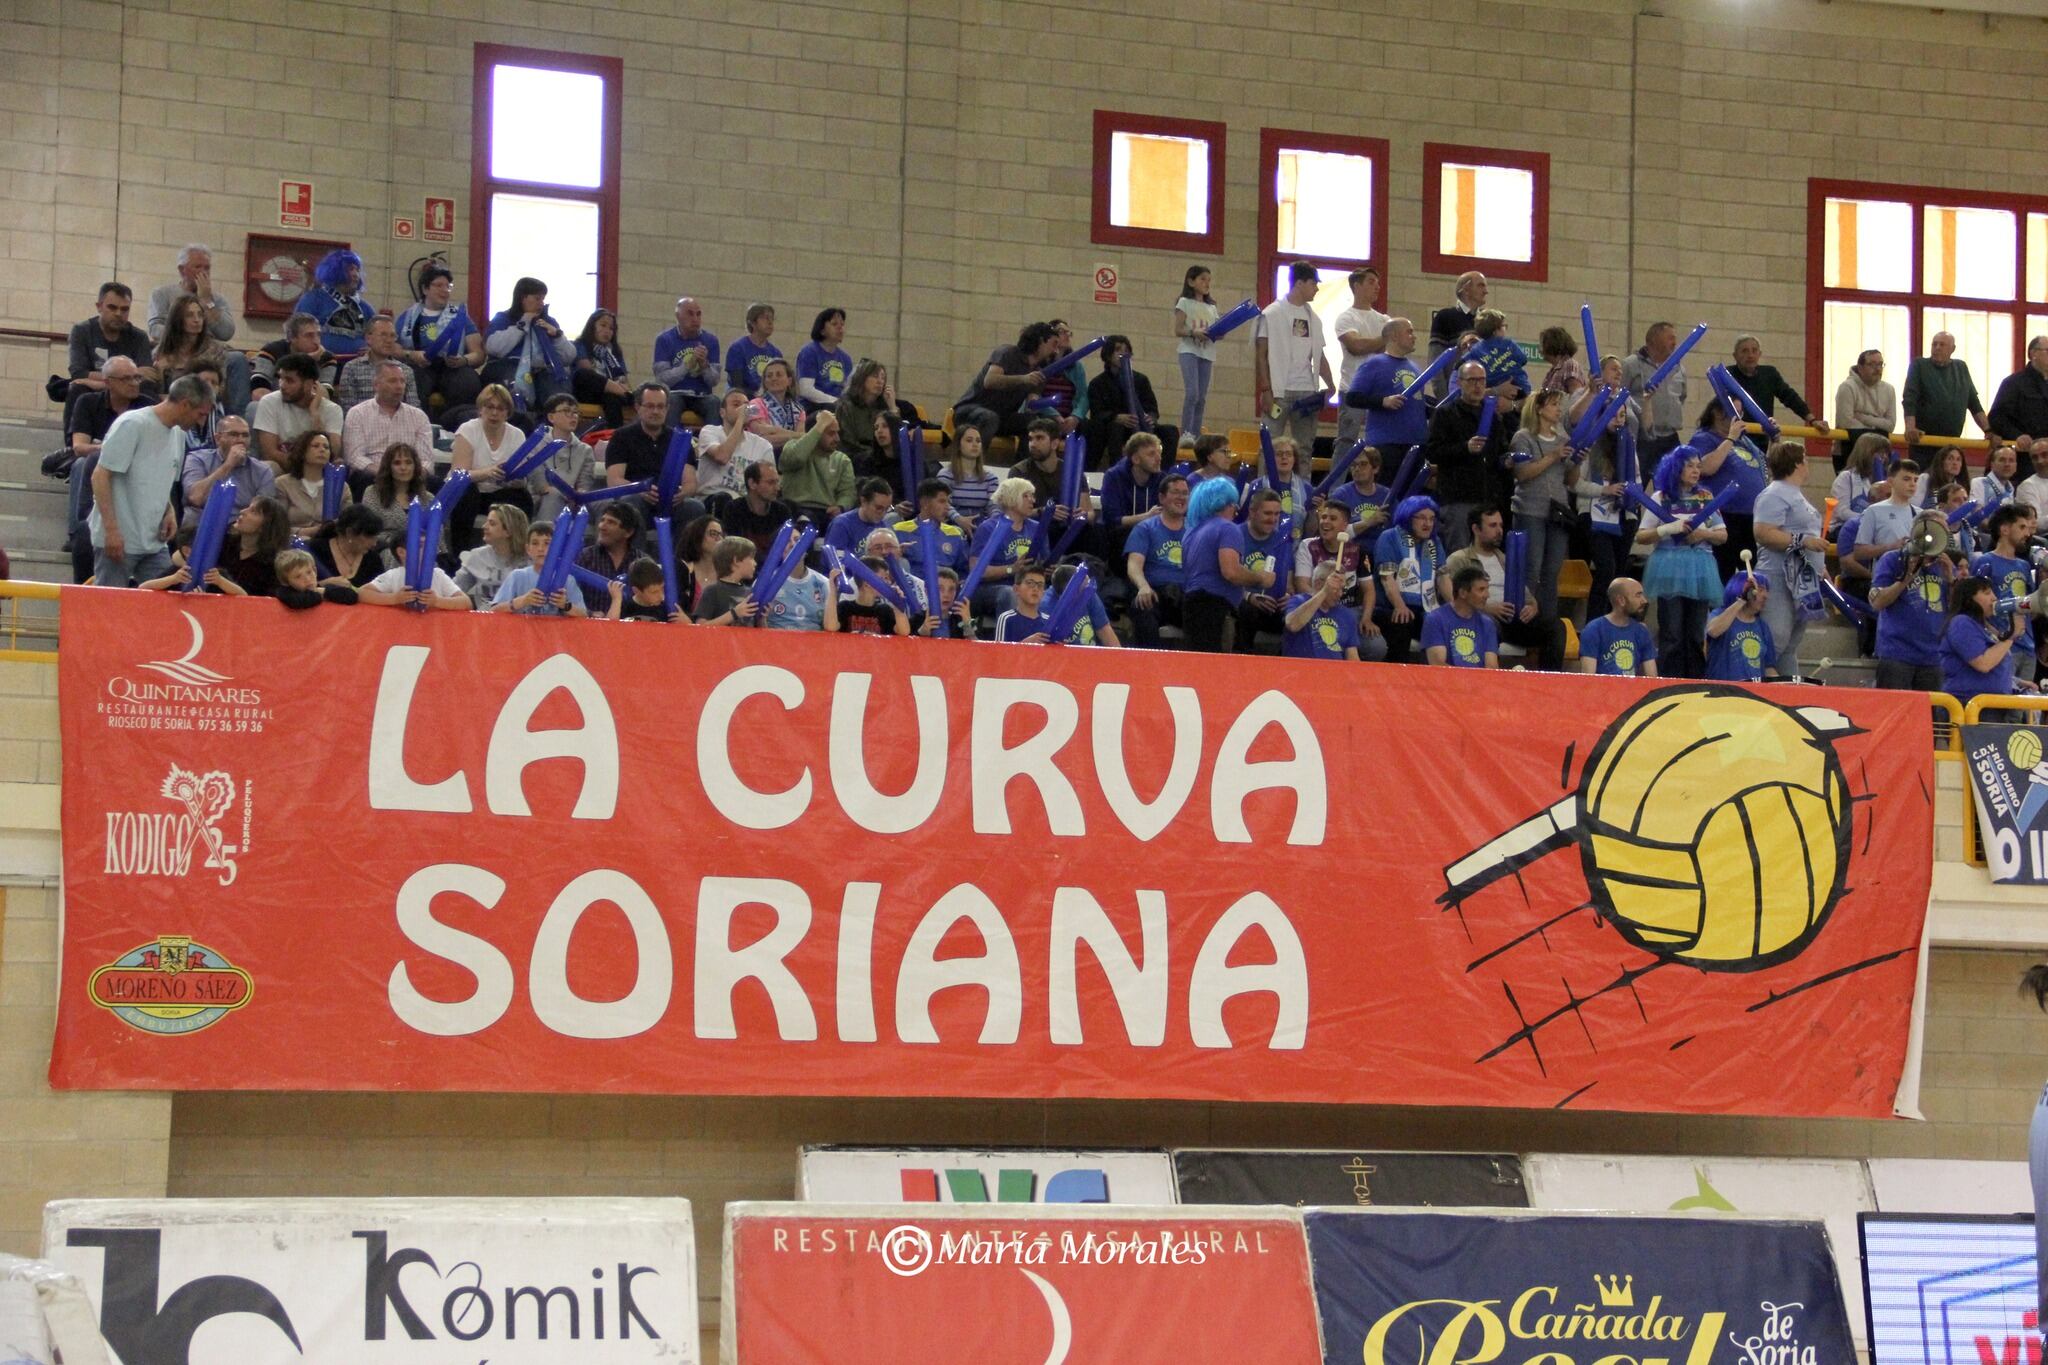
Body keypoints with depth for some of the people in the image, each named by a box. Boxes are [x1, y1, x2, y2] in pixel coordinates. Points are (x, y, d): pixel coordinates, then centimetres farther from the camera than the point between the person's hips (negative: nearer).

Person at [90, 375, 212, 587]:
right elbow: (100, 476, -13)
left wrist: (168, 512, 4)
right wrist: (111, 529, -19)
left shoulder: (178, 434, 12)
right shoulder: (132, 424, -12)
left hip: (156, 542, 7)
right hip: (119, 540, -7)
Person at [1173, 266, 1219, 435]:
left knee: (1202, 398, 2)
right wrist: (1193, 332, -21)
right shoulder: (1185, 302, 3)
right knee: (1192, 393, -19)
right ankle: (1186, 433, -17)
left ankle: (1196, 435, 6)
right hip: (1189, 350, -5)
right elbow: (1178, 330, -4)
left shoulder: (1211, 307, 18)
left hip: (1207, 353, 5)